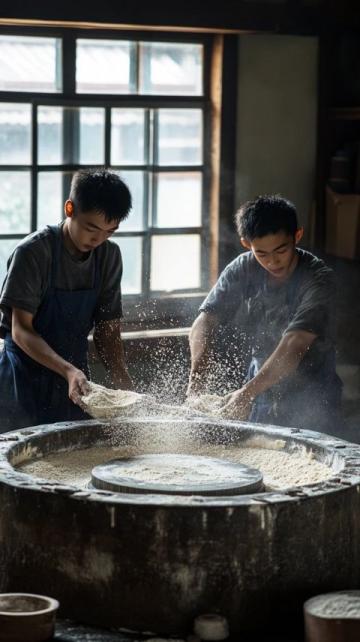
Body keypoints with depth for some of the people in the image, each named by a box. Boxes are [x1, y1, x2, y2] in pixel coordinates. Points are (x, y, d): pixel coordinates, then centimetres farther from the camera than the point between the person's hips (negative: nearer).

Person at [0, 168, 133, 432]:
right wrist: (68, 370, -32)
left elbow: (107, 330, 3)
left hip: (74, 378, 5)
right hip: (26, 379, -5)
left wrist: (125, 385, -11)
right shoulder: (34, 251, -16)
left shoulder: (109, 255, 0)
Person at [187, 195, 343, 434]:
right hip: (262, 394, 4)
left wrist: (247, 393, -38)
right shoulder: (242, 270, -4)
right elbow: (204, 324, -10)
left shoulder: (319, 279, -19)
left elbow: (294, 346, -29)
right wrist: (196, 380, -26)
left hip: (310, 404, -4)